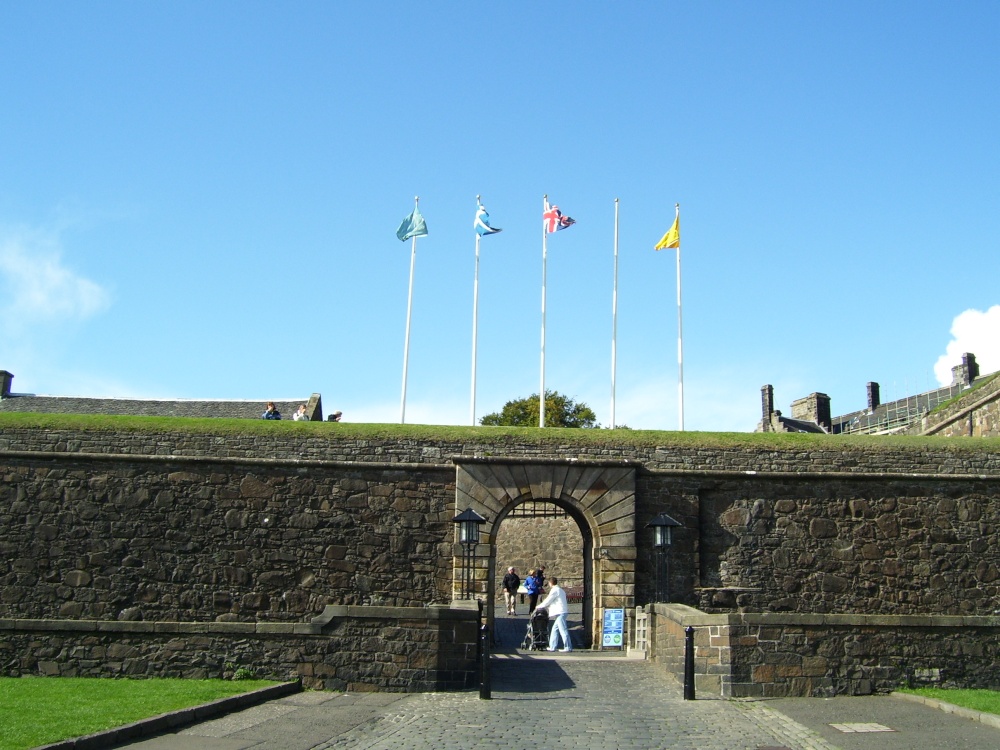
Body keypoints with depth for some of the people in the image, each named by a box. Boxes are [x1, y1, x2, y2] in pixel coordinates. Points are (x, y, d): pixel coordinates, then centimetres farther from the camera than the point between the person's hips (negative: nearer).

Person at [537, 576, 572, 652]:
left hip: (560, 612, -10)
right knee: (555, 629, 12)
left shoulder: (555, 590, -9)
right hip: (561, 612, 10)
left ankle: (568, 647, -8)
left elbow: (548, 601, -7)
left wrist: (539, 607, 5)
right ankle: (552, 647, 13)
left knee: (563, 630, -8)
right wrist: (547, 607, 26)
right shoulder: (560, 590, 21)